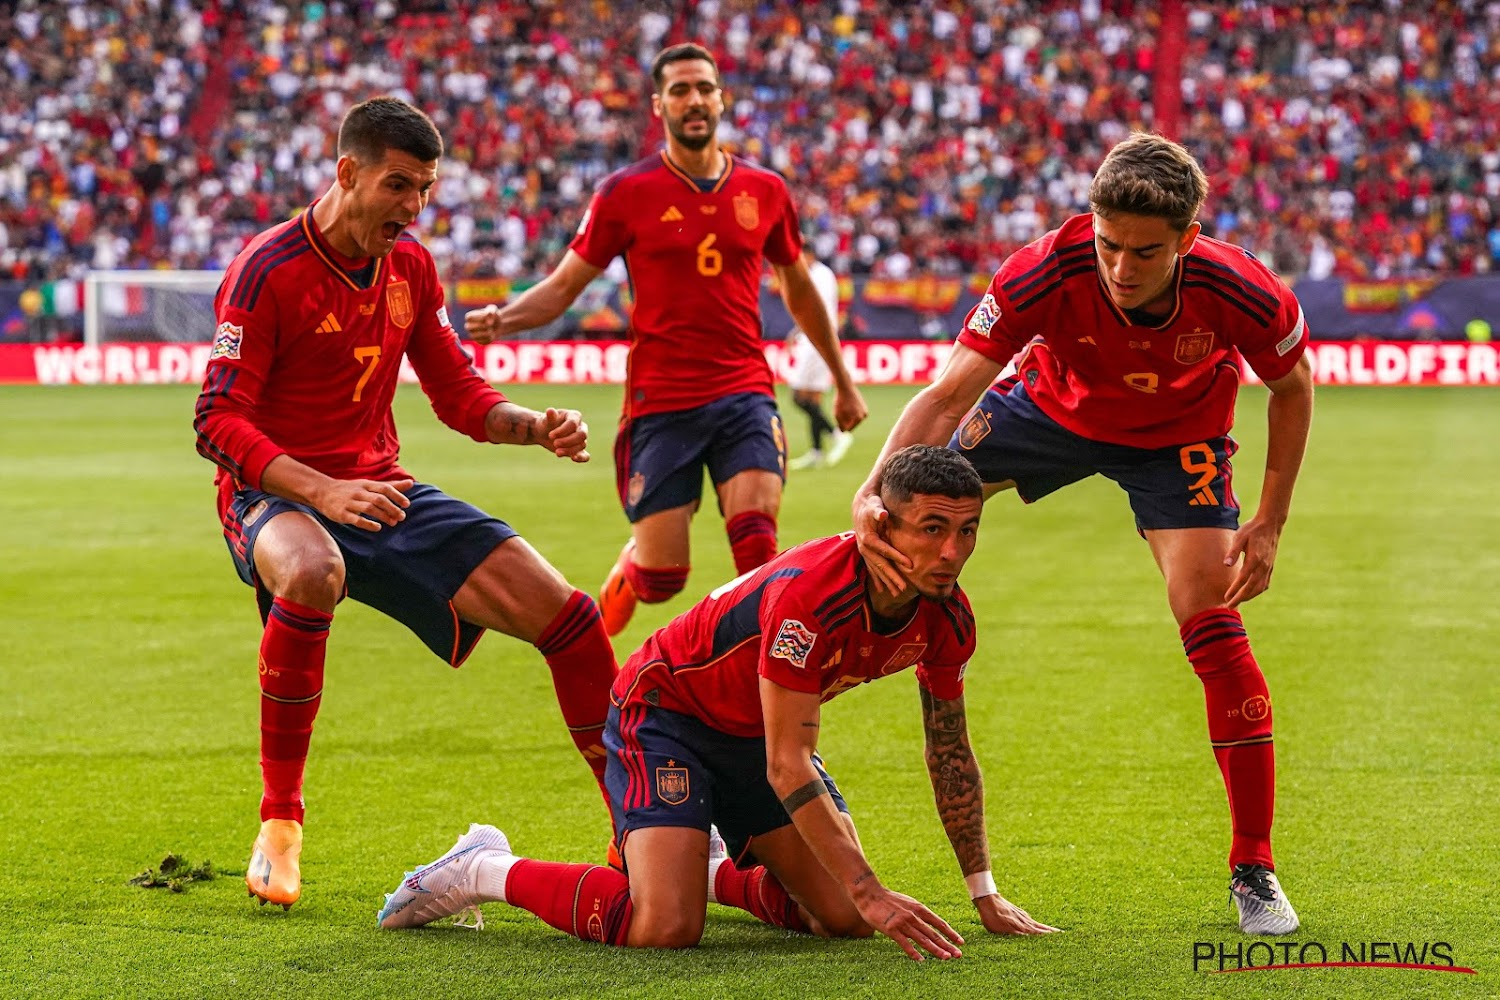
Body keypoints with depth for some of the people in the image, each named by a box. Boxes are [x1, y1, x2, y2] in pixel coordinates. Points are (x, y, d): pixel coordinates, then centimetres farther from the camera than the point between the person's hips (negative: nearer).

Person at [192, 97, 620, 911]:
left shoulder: (409, 266, 6)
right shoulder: (267, 270, -14)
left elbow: (459, 396, 15)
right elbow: (218, 421, -18)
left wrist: (536, 426, -6)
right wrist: (320, 489, -33)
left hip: (380, 491, 6)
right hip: (274, 494, -6)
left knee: (556, 606, -7)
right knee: (312, 571, -43)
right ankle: (279, 826, -28)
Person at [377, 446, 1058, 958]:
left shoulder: (945, 617, -12)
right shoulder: (809, 595, -36)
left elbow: (950, 754, 4)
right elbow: (787, 766, -34)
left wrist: (985, 896, 5)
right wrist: (872, 894, -36)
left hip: (757, 733, 8)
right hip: (664, 708, -7)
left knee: (844, 920, -4)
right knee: (665, 928, -25)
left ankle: (717, 873, 26)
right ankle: (484, 870, -2)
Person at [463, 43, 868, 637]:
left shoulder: (764, 191, 7)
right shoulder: (626, 193, -2)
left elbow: (799, 289, 22)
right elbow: (564, 285, 1)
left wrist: (843, 382, 28)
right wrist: (503, 319, -19)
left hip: (744, 393, 2)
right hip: (661, 403, -2)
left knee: (756, 539, -20)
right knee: (662, 575, -1)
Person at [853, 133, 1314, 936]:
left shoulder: (1239, 292, -35)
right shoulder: (1046, 274, -37)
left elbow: (1292, 387, -13)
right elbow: (949, 395, -36)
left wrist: (1269, 524, -15)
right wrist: (874, 492, -50)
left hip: (1176, 440, -1)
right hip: (1056, 407, 2)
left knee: (1213, 626, -15)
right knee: (907, 502, -1)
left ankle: (1254, 870, -5)